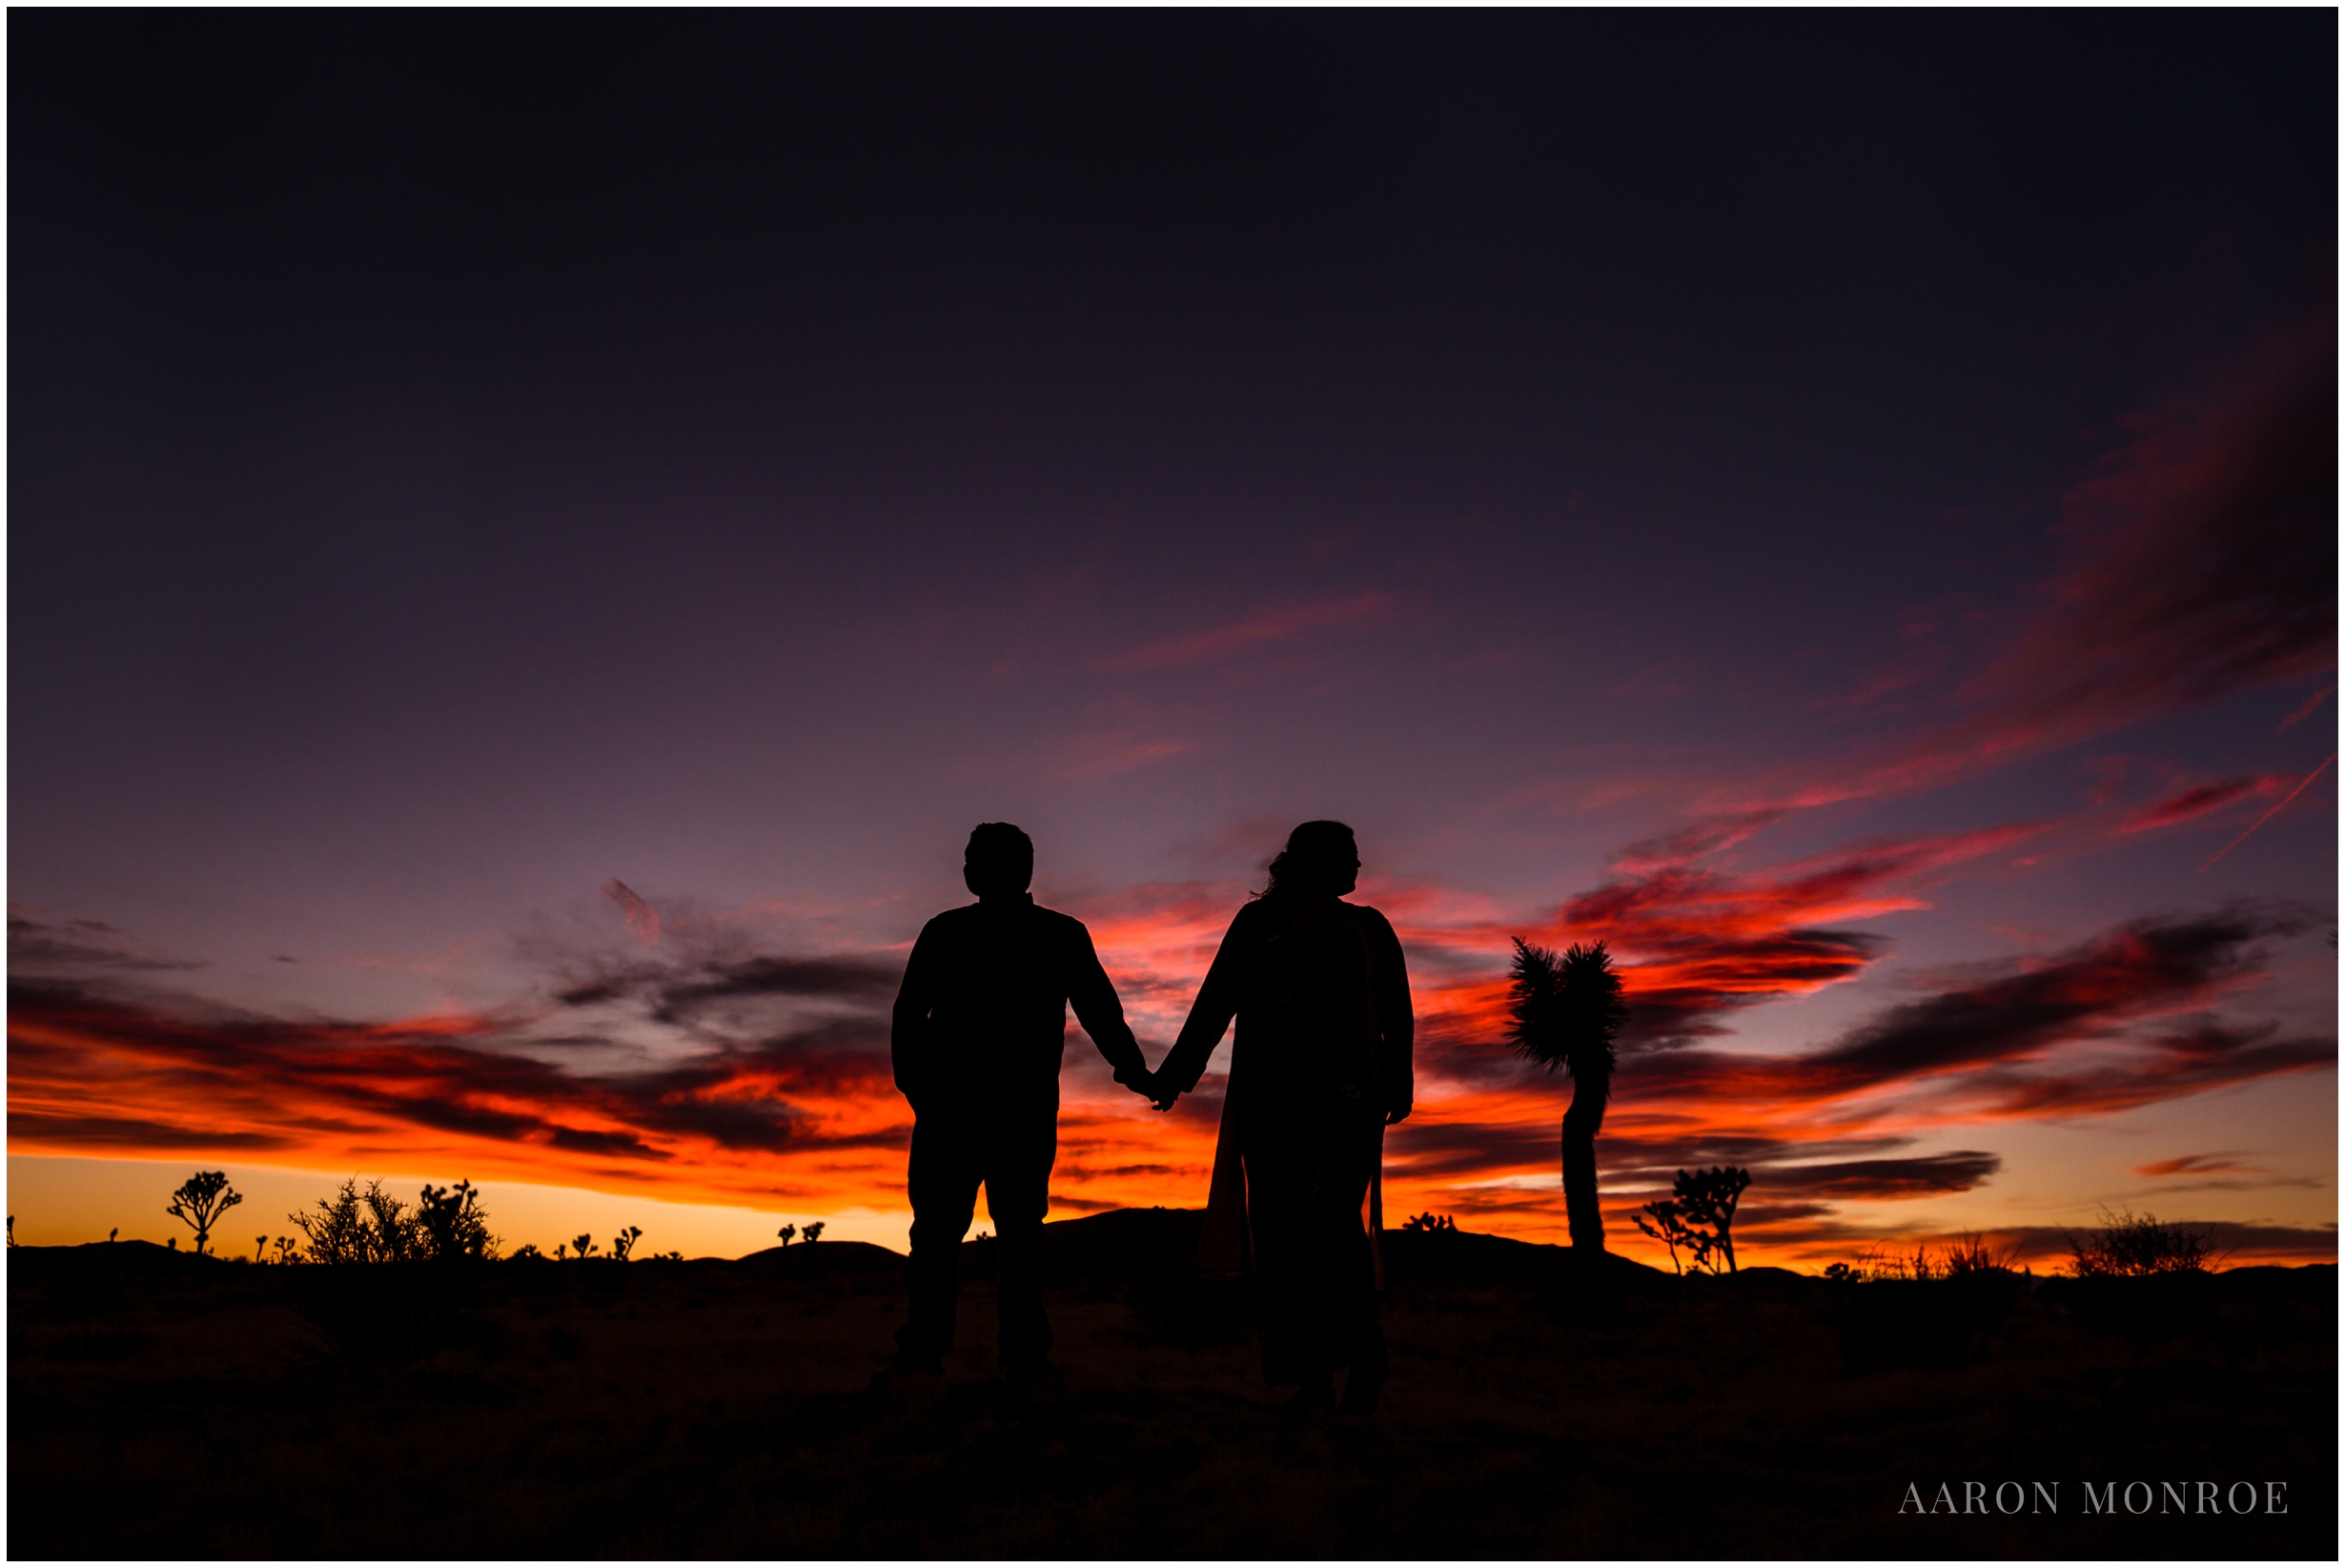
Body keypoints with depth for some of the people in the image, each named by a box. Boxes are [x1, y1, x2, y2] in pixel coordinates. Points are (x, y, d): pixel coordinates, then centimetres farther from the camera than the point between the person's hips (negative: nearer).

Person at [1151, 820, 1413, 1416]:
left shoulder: (1368, 928, 19)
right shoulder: (1258, 924, 18)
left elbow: (1397, 1016, 13)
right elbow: (1215, 1002, 13)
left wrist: (1398, 1078, -4)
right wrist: (1177, 1070, 3)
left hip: (1346, 1094, -1)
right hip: (1272, 1094, 1)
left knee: (1331, 1221, -16)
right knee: (1283, 1232, -4)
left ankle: (1362, 1355, -1)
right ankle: (1312, 1379, 2)